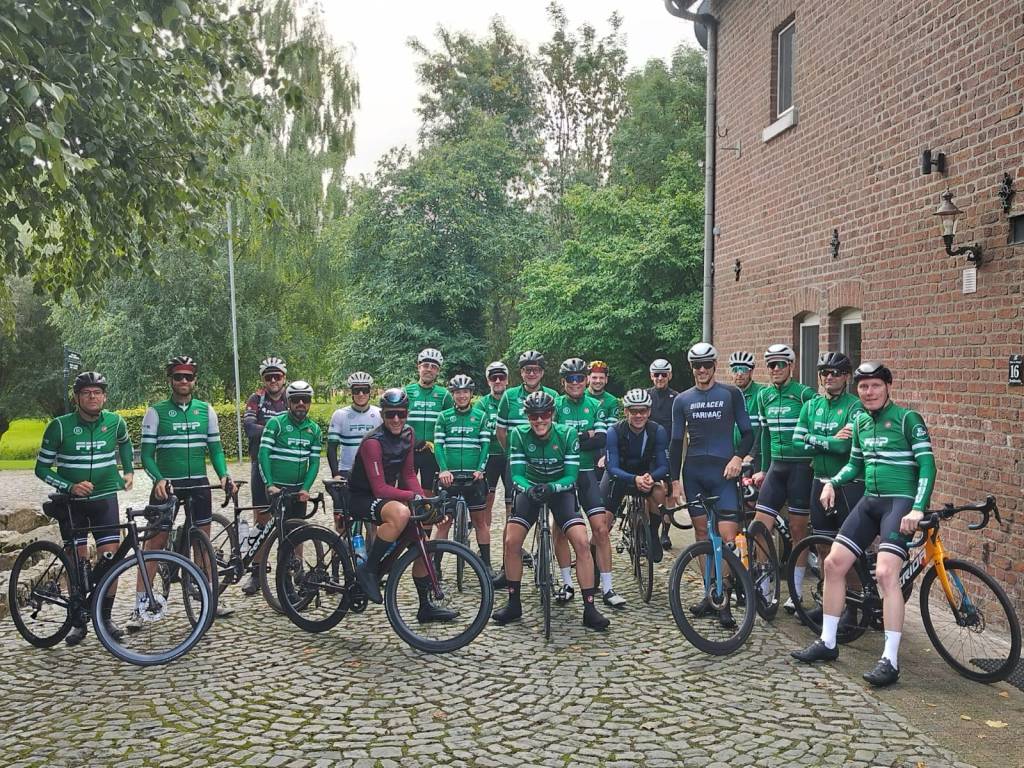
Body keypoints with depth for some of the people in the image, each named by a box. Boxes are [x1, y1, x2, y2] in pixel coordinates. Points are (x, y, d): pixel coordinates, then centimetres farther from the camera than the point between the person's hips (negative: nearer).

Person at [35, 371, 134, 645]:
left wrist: (128, 471, 15)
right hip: (71, 501, -1)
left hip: (104, 498, 1)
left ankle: (105, 617, 9)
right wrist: (70, 486, -18)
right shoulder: (60, 426, -11)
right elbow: (42, 468, -5)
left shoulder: (115, 422, -3)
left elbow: (124, 442, 22)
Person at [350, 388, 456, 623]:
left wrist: (423, 499, -8)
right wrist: (413, 496, -31)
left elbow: (408, 474, 6)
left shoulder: (408, 434, 0)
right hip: (361, 498, -8)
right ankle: (368, 569, -20)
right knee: (401, 513, -37)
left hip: (386, 496, 8)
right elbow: (380, 488, -26)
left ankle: (425, 606, 12)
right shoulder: (373, 442, -23)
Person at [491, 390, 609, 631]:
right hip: (530, 489, 2)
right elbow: (516, 474, -19)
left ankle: (589, 609, -9)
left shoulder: (567, 434, -21)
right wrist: (528, 489, -40)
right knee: (511, 542, -12)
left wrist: (551, 488, -39)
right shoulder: (519, 435, -19)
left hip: (560, 489, -1)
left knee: (582, 543, -19)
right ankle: (514, 604, 7)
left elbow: (571, 477, -21)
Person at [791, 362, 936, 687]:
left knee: (885, 573, -21)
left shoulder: (908, 419, -8)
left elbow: (927, 464, -12)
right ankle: (827, 642, 15)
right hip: (869, 501, 7)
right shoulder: (860, 420, 11)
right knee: (834, 563, 2)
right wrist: (832, 482, 4)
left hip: (900, 502, -7)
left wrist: (918, 508, -22)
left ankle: (890, 660, -14)